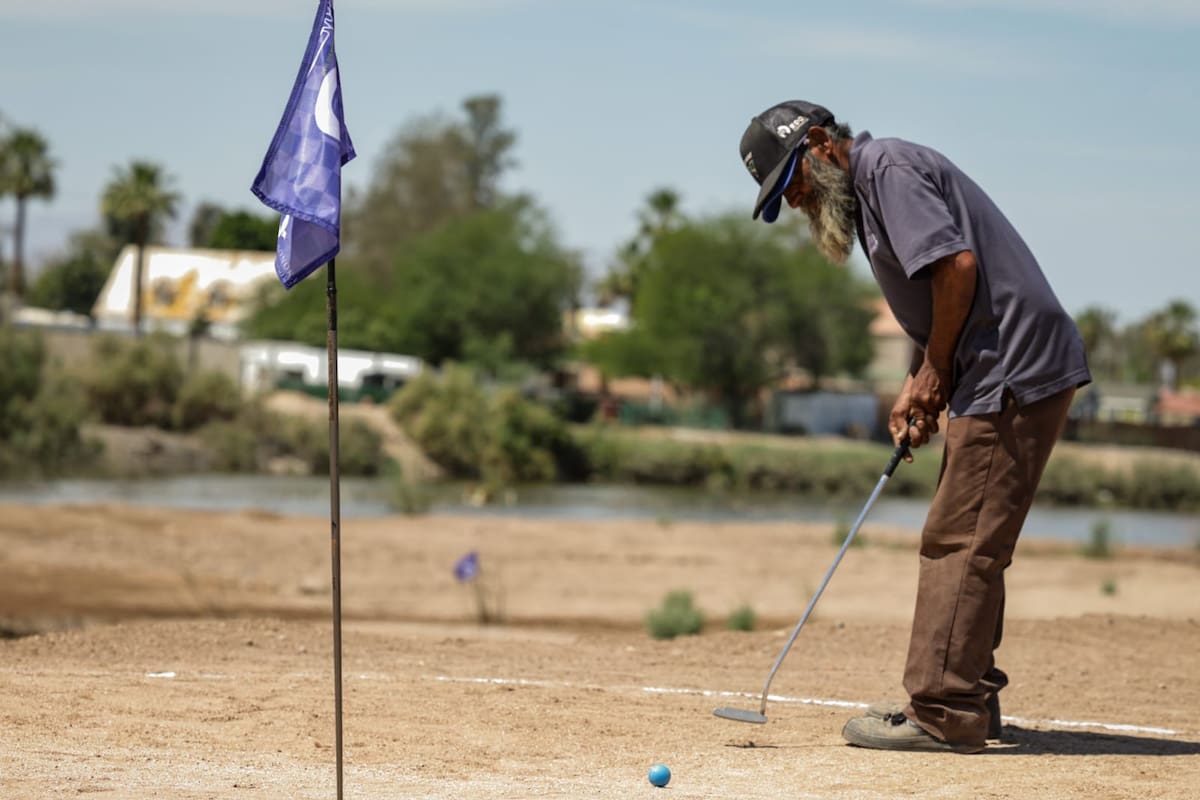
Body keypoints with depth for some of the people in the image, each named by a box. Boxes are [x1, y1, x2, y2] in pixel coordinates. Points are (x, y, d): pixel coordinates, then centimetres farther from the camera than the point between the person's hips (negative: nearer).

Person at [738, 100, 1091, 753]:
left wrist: (934, 371, -11)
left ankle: (944, 715, -11)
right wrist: (917, 387, 10)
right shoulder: (868, 193, 22)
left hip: (1014, 374, -11)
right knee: (966, 543, 16)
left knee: (960, 543, -11)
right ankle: (971, 704, 24)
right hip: (998, 379, 11)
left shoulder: (888, 168, -9)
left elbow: (957, 265, -21)